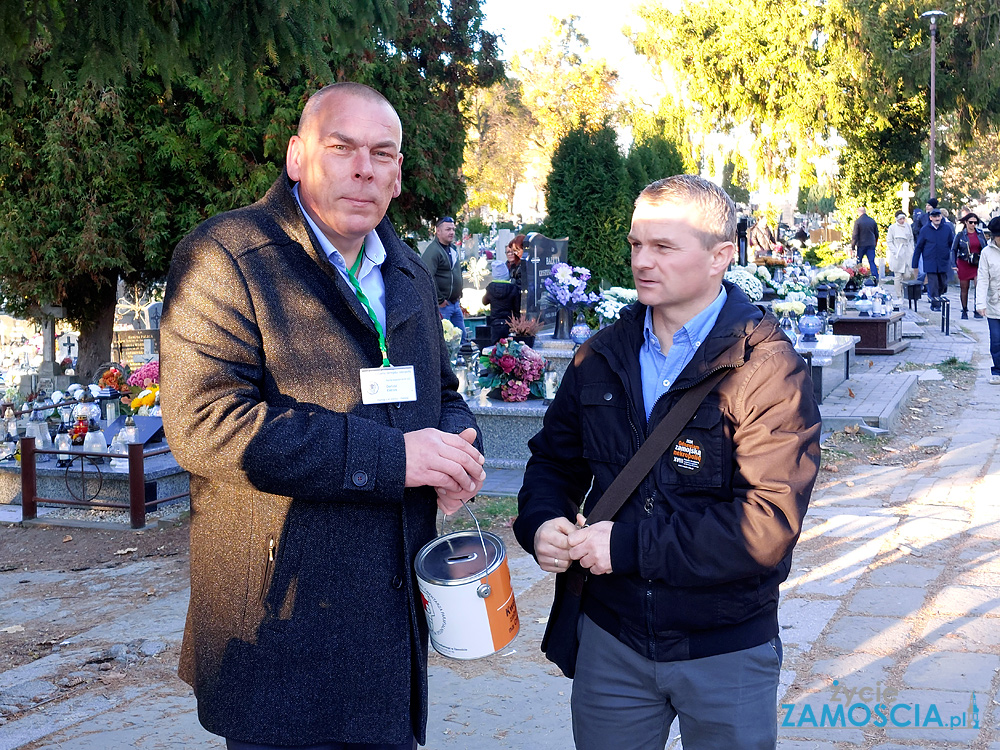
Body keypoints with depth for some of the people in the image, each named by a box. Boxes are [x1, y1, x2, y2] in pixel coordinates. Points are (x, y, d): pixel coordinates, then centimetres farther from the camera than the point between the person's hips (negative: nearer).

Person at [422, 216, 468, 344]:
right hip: (442, 305, -9)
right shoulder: (432, 251, -17)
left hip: (455, 303, 9)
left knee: (462, 337, 14)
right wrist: (440, 301, -20)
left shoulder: (453, 248, 15)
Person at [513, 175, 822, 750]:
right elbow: (556, 460, 13)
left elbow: (769, 524, -25)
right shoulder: (602, 357, 2)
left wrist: (629, 545, -24)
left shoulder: (769, 369, -16)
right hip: (611, 638, 4)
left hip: (728, 653, -4)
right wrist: (541, 523, -9)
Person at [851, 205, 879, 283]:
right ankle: (876, 278, -9)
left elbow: (855, 235, -10)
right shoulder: (872, 221, 7)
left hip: (861, 245, -4)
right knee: (872, 262, 3)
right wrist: (874, 244, 25)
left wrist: (853, 247, -6)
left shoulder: (858, 221, -9)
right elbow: (876, 234, 14)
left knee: (858, 263, 9)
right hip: (871, 245, 4)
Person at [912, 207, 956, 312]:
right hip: (930, 263, -2)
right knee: (933, 285, -6)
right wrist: (914, 263, 6)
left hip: (943, 263, 2)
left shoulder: (947, 229, 3)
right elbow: (918, 247, 6)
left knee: (943, 284, 9)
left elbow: (952, 245, 11)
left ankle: (937, 298, 31)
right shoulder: (925, 230, 1)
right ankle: (935, 304, -1)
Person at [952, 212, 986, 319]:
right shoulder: (960, 235, -2)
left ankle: (977, 310, -3)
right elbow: (953, 250, 3)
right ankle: (964, 311, 18)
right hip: (964, 264, -1)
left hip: (978, 264, 1)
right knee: (964, 288, 5)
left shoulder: (980, 233, 5)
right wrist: (954, 265, -4)